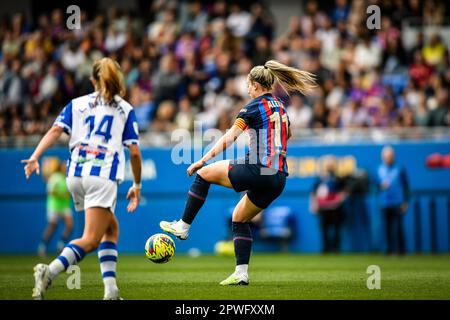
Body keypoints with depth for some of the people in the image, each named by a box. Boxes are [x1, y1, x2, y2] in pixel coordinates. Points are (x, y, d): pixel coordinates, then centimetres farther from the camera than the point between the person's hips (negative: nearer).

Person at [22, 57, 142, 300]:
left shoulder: (76, 104, 17)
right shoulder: (126, 110, 12)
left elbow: (56, 130, 1)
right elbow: (134, 152, 6)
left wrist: (35, 157, -9)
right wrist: (137, 185, 16)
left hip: (75, 174, 4)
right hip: (103, 175, -4)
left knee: (111, 229, 19)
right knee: (91, 240, -8)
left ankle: (111, 289, 7)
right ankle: (49, 271, -32)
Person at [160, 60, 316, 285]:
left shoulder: (254, 107, -4)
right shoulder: (280, 108, 18)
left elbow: (229, 137, -11)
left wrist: (202, 160, -11)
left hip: (257, 171, -8)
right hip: (279, 179, 8)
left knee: (204, 174, 10)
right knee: (239, 219, 21)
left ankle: (183, 227, 11)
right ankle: (241, 273, 10)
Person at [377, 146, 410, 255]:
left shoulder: (399, 169, 2)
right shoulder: (380, 170, 10)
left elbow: (406, 185, 5)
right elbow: (377, 184, 17)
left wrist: (405, 202, 0)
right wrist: (381, 185, -7)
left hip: (398, 203, -3)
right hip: (385, 204, 3)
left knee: (398, 226, -7)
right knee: (388, 227, 2)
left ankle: (401, 250, -3)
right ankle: (390, 249, 8)